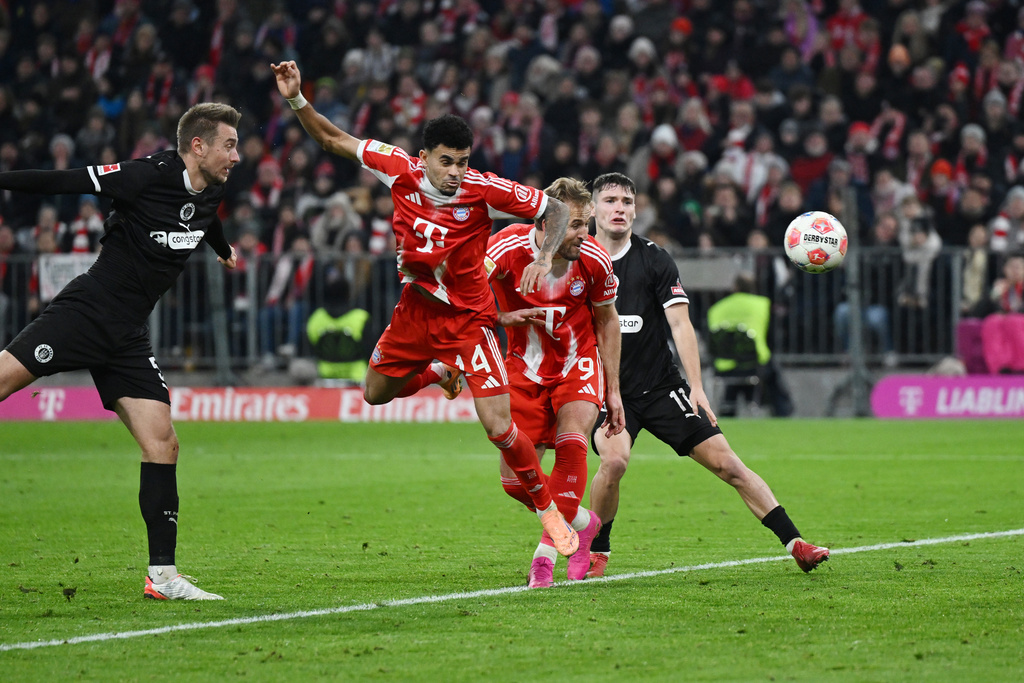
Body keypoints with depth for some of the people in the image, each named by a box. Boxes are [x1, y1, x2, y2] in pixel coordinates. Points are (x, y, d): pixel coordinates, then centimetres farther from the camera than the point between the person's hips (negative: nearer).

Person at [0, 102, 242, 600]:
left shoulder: (211, 192, 9)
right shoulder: (146, 176, -14)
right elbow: (64, 183, -12)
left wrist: (224, 250, 55)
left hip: (128, 337, 6)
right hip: (84, 312, -6)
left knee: (162, 445, -3)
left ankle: (162, 576, 1)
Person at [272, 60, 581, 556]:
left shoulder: (485, 190, -24)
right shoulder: (400, 169, -15)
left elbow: (555, 209, -14)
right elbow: (334, 141, -3)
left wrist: (544, 258, -30)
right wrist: (296, 100, -15)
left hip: (468, 319, -5)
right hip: (416, 309, 5)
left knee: (499, 427, -14)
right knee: (376, 394, 21)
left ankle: (548, 509, 6)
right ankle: (440, 372, 49)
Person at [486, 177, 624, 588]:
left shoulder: (594, 260, -15)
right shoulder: (509, 248, -23)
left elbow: (607, 322, 2)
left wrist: (613, 392, 4)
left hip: (578, 364, 0)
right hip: (526, 368, 0)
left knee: (571, 442, -28)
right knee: (515, 480, -4)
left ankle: (545, 553, -21)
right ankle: (584, 523, 24)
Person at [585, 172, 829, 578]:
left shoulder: (654, 259, -1)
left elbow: (680, 324, -6)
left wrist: (696, 388, -14)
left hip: (661, 387, 1)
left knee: (726, 463, -4)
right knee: (613, 460, -28)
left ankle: (796, 544, 1)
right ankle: (597, 552, -6)